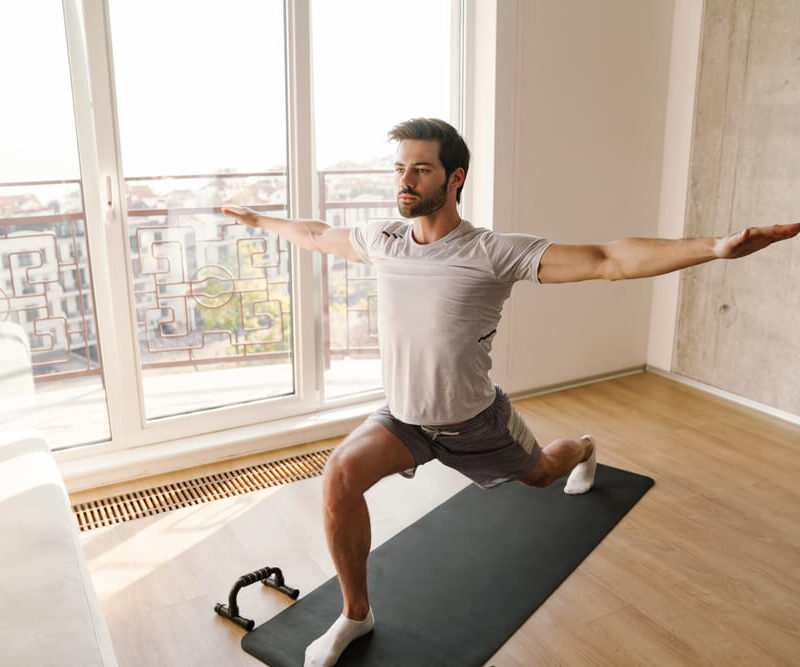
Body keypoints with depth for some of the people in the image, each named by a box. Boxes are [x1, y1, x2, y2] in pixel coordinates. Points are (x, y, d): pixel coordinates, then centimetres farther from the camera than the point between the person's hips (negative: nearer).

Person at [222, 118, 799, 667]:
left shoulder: (493, 253, -26)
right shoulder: (381, 240, -11)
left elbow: (608, 260, -33)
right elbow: (318, 235, 11)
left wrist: (715, 247, -43)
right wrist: (261, 221, 24)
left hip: (475, 423, -2)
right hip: (404, 418, 3)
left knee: (540, 475, 26)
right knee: (341, 474, -24)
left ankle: (584, 449, 67)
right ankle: (356, 615, -2)